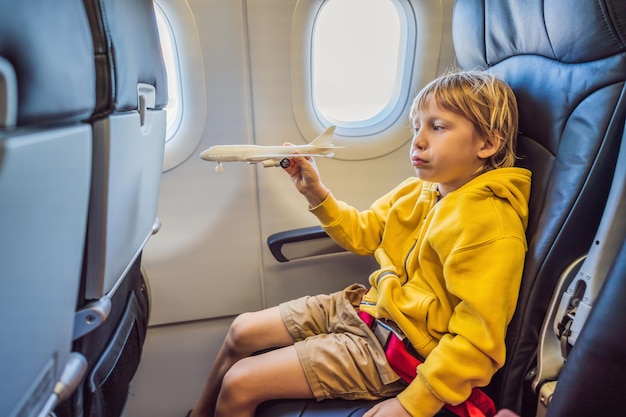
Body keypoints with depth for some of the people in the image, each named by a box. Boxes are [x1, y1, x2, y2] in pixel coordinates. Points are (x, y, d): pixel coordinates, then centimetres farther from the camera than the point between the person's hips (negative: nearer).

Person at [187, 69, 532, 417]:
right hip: (367, 304, 8)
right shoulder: (418, 190, 1)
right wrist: (314, 192, 0)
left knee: (239, 385, -10)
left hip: (392, 349, -8)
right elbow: (361, 234, 13)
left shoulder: (489, 225, -25)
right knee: (242, 331, 11)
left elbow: (479, 338, -25)